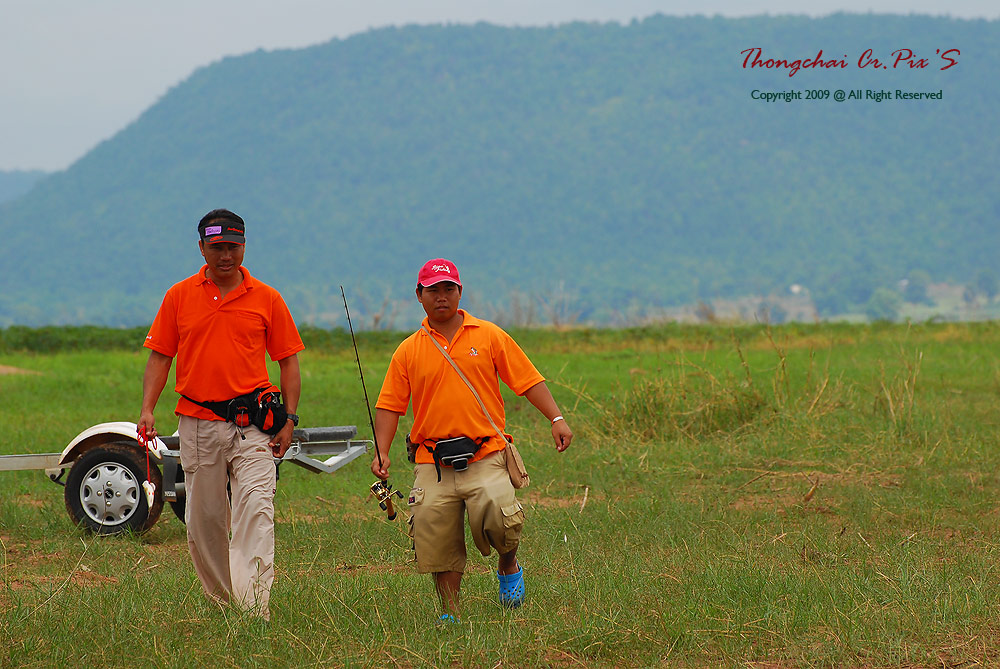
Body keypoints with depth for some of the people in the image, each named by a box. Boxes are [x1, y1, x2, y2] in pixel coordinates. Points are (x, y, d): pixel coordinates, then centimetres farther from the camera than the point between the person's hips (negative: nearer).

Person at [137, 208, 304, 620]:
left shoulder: (266, 299, 6)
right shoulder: (179, 297, 8)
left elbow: (288, 361, 9)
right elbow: (160, 356, 9)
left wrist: (289, 419, -1)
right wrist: (147, 409, -5)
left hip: (252, 423, -2)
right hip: (197, 423, 2)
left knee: (256, 508, -17)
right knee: (203, 518, 6)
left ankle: (254, 605, -25)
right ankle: (220, 601, 19)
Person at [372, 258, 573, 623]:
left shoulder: (489, 336, 9)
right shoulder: (408, 351, 11)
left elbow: (528, 380, 7)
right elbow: (390, 405, 10)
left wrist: (556, 418, -5)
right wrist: (381, 453, -3)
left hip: (485, 458, -2)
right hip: (432, 465, 2)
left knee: (500, 519, -23)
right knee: (437, 544, -3)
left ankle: (509, 566, 9)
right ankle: (450, 615, 13)